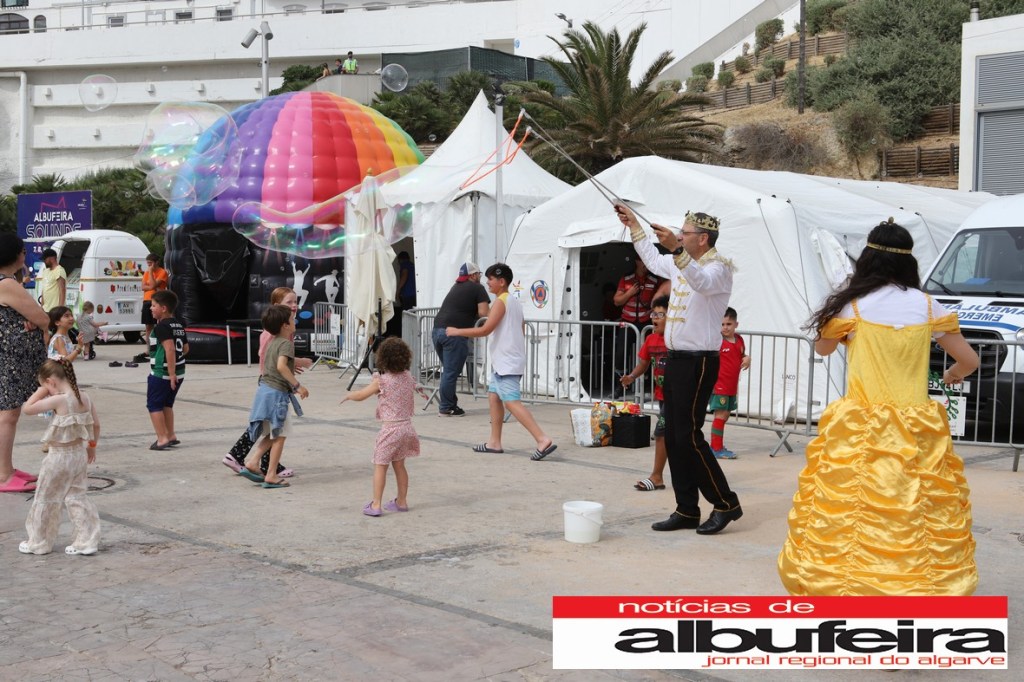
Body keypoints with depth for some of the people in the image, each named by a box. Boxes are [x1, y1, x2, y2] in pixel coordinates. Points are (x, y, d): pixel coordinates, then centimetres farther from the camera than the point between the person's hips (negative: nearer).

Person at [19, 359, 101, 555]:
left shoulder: (58, 400, -22)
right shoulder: (85, 398, 0)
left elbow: (28, 409, -16)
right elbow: (96, 425, 8)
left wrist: (42, 390, -9)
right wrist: (92, 445, 20)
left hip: (59, 458, -7)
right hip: (79, 454, 7)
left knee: (45, 500, 10)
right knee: (77, 497, 14)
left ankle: (38, 543, 23)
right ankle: (87, 541, 13)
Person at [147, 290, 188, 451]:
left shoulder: (161, 326, -17)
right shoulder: (178, 325, 9)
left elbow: (170, 349, -27)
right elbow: (185, 349, 15)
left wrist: (171, 373, -25)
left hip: (161, 373, -9)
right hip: (179, 372, 9)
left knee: (154, 405, 2)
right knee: (167, 404, 21)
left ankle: (162, 438, -2)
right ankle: (171, 436, 24)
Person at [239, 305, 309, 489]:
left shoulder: (272, 342, 15)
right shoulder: (286, 343, -14)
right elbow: (281, 365, -29)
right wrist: (297, 385, -26)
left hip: (265, 389, 9)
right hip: (277, 392, -9)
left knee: (270, 433, 19)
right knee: (279, 435, 0)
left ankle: (251, 463, 10)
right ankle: (271, 476, 2)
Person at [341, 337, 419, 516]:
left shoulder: (381, 380, -14)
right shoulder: (409, 378, 3)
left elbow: (361, 395, -4)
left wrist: (348, 395, 14)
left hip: (390, 427, -6)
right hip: (407, 425, 6)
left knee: (380, 466, 0)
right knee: (399, 464, 17)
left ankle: (376, 505, 0)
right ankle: (402, 501, 24)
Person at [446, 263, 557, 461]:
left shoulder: (500, 302, -13)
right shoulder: (515, 301, 15)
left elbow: (485, 330, -21)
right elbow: (520, 331, 21)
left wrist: (457, 331, -12)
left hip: (506, 362, -10)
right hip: (504, 361, 10)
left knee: (512, 402, -13)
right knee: (493, 397, 15)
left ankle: (543, 440, -21)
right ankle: (494, 442, 18)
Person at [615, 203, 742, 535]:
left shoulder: (718, 267, -11)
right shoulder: (681, 264, 16)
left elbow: (702, 282, -35)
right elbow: (653, 260, 36)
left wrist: (676, 249, -47)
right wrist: (634, 225, 35)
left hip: (699, 361, -9)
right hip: (676, 358, 9)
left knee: (689, 435, -10)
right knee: (673, 436, 8)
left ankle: (726, 503, 3)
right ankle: (687, 510, 14)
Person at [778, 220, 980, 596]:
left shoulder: (853, 304, -1)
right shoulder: (927, 306, 4)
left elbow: (822, 348, 16)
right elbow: (970, 360, 11)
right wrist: (953, 374, 32)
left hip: (860, 431, -2)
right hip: (918, 433, 2)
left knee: (849, 516, 2)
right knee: (918, 518, 6)